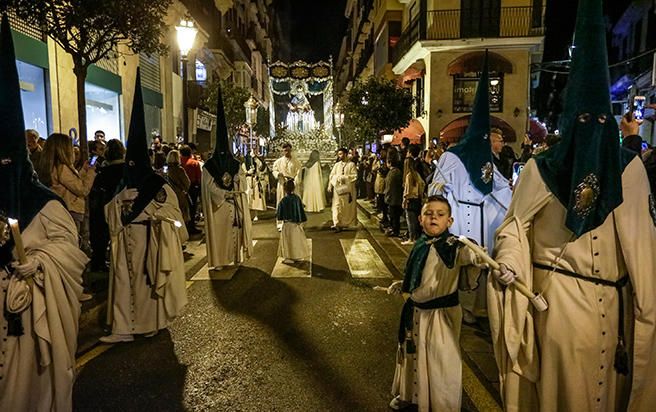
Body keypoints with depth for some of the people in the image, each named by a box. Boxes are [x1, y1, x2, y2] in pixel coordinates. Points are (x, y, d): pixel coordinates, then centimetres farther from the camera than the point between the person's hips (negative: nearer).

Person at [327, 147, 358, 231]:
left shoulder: (351, 164, -1)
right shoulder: (337, 165, 11)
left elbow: (355, 176, -8)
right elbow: (332, 176, 9)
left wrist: (344, 178, -16)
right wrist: (330, 186, -1)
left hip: (348, 189, -3)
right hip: (337, 188, 3)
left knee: (348, 207, 5)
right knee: (337, 206, -6)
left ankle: (347, 223, 18)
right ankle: (337, 224, -10)